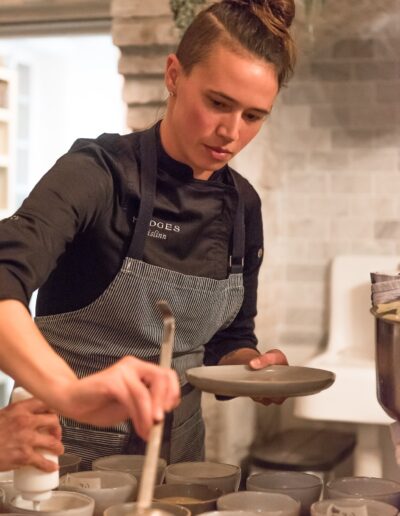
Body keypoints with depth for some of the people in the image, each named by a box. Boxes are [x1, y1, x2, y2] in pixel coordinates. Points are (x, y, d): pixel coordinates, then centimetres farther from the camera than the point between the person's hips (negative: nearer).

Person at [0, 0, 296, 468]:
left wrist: (254, 367, -12)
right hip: (71, 445, -5)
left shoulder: (242, 205, -1)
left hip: (178, 447, 5)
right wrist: (71, 391, -50)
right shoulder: (99, 174, -18)